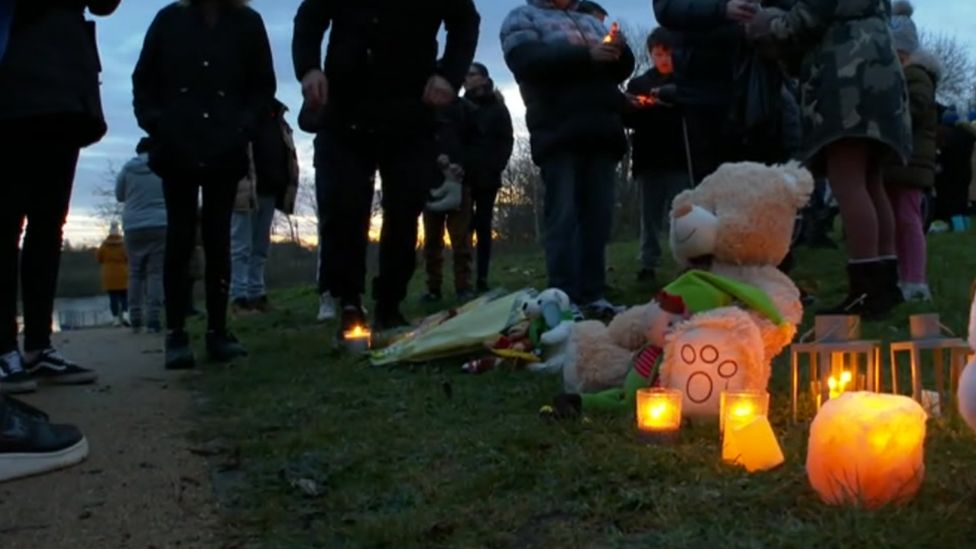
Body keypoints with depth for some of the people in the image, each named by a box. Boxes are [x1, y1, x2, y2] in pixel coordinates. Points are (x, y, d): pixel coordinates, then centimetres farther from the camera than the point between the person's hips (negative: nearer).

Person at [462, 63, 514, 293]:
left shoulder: (497, 107, 11)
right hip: (462, 176, 1)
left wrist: (496, 167, -11)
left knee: (483, 227, -1)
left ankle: (482, 281, -1)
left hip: (486, 177, -1)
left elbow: (507, 141, 3)